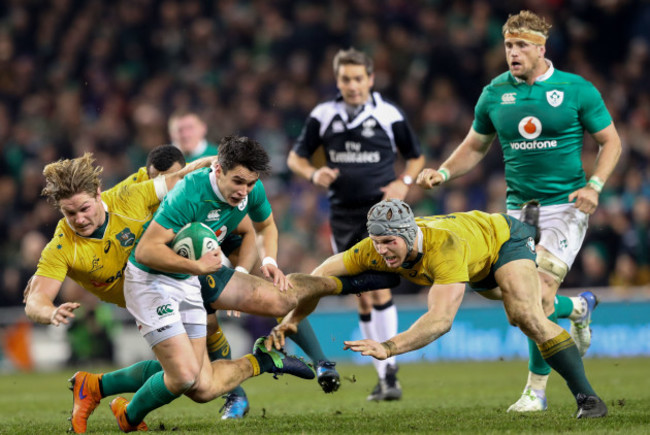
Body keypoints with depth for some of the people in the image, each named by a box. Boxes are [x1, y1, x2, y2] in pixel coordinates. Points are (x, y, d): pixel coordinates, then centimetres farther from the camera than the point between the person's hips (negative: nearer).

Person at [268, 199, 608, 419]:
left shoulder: (444, 246, -52)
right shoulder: (374, 249, -34)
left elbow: (442, 319, -62)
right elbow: (318, 280, -26)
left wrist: (391, 347, -73)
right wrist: (290, 320, -41)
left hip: (503, 238, -8)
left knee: (528, 317, -31)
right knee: (509, 299, 37)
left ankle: (587, 397, -18)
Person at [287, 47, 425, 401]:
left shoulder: (389, 115, -2)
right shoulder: (322, 116, 2)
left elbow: (416, 157, 12)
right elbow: (295, 157, 10)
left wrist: (404, 182, -7)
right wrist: (313, 174, -11)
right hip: (343, 215, 3)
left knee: (378, 286, -18)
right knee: (363, 298, 5)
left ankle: (390, 371, -15)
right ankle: (382, 376, 14)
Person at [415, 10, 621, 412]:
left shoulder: (576, 90, -6)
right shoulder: (495, 93, 3)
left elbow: (611, 141, 1)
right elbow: (475, 147, 16)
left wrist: (595, 186, -13)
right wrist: (443, 172, -1)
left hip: (565, 205, -4)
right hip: (519, 209, 4)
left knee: (540, 293, -18)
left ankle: (537, 389, -5)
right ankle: (578, 309, 37)